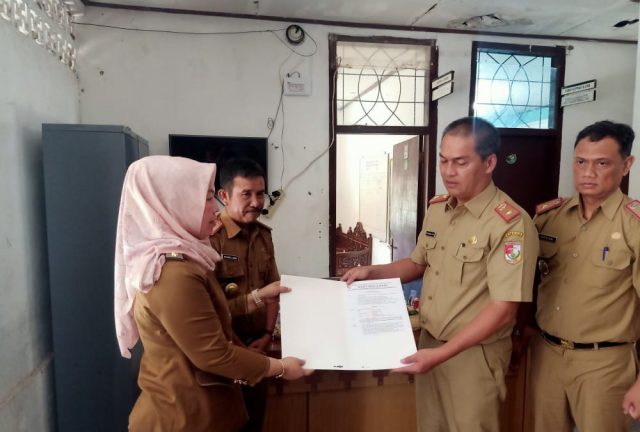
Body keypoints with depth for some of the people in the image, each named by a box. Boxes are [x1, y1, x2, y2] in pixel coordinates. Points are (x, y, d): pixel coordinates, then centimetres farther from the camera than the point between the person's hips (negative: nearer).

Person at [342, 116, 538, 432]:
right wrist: (372, 272, 0)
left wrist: (442, 353, -25)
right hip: (428, 344, 6)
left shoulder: (511, 224, -20)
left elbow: (503, 310, -21)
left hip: (473, 353, -6)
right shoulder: (436, 209, 1)